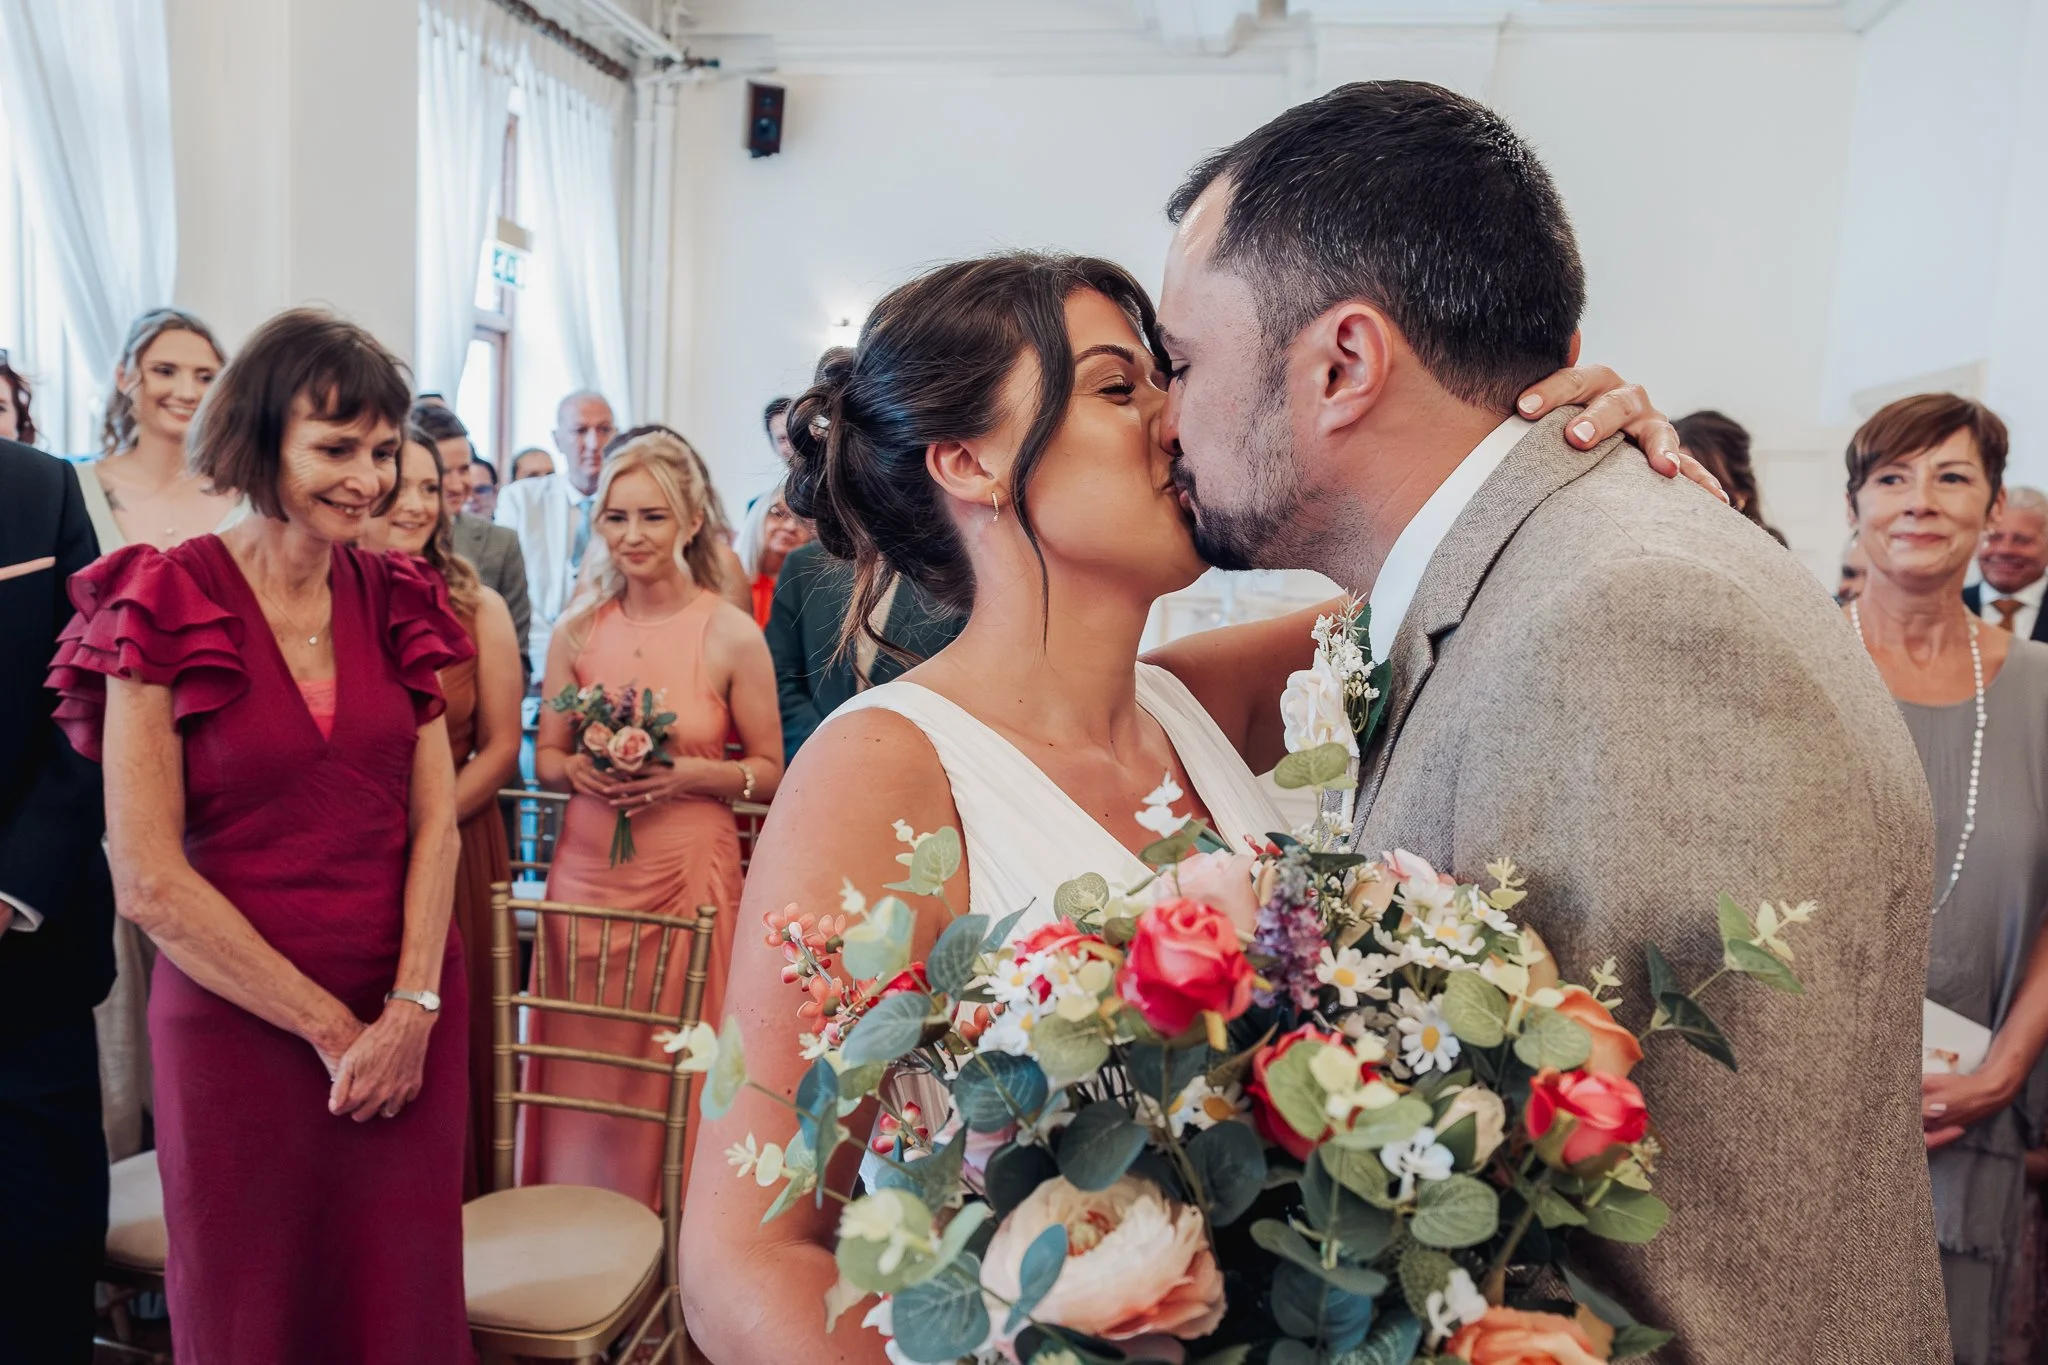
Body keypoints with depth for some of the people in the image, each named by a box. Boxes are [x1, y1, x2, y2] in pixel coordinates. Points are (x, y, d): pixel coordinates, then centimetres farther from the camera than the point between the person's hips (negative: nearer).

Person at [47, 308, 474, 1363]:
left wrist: (410, 1010, -9)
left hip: (408, 1016, 3)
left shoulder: (395, 601, 4)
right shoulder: (168, 606, -8)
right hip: (238, 1023, -3)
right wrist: (330, 1028, -10)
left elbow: (436, 820, 2)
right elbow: (149, 883, -11)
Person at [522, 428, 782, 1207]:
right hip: (587, 867, 3)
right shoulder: (578, 630, 5)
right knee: (582, 1068, 10)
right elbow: (545, 757, 13)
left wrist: (689, 774, -15)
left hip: (688, 871, -3)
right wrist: (581, 770, -8)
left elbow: (769, 773, 0)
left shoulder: (731, 634, -4)